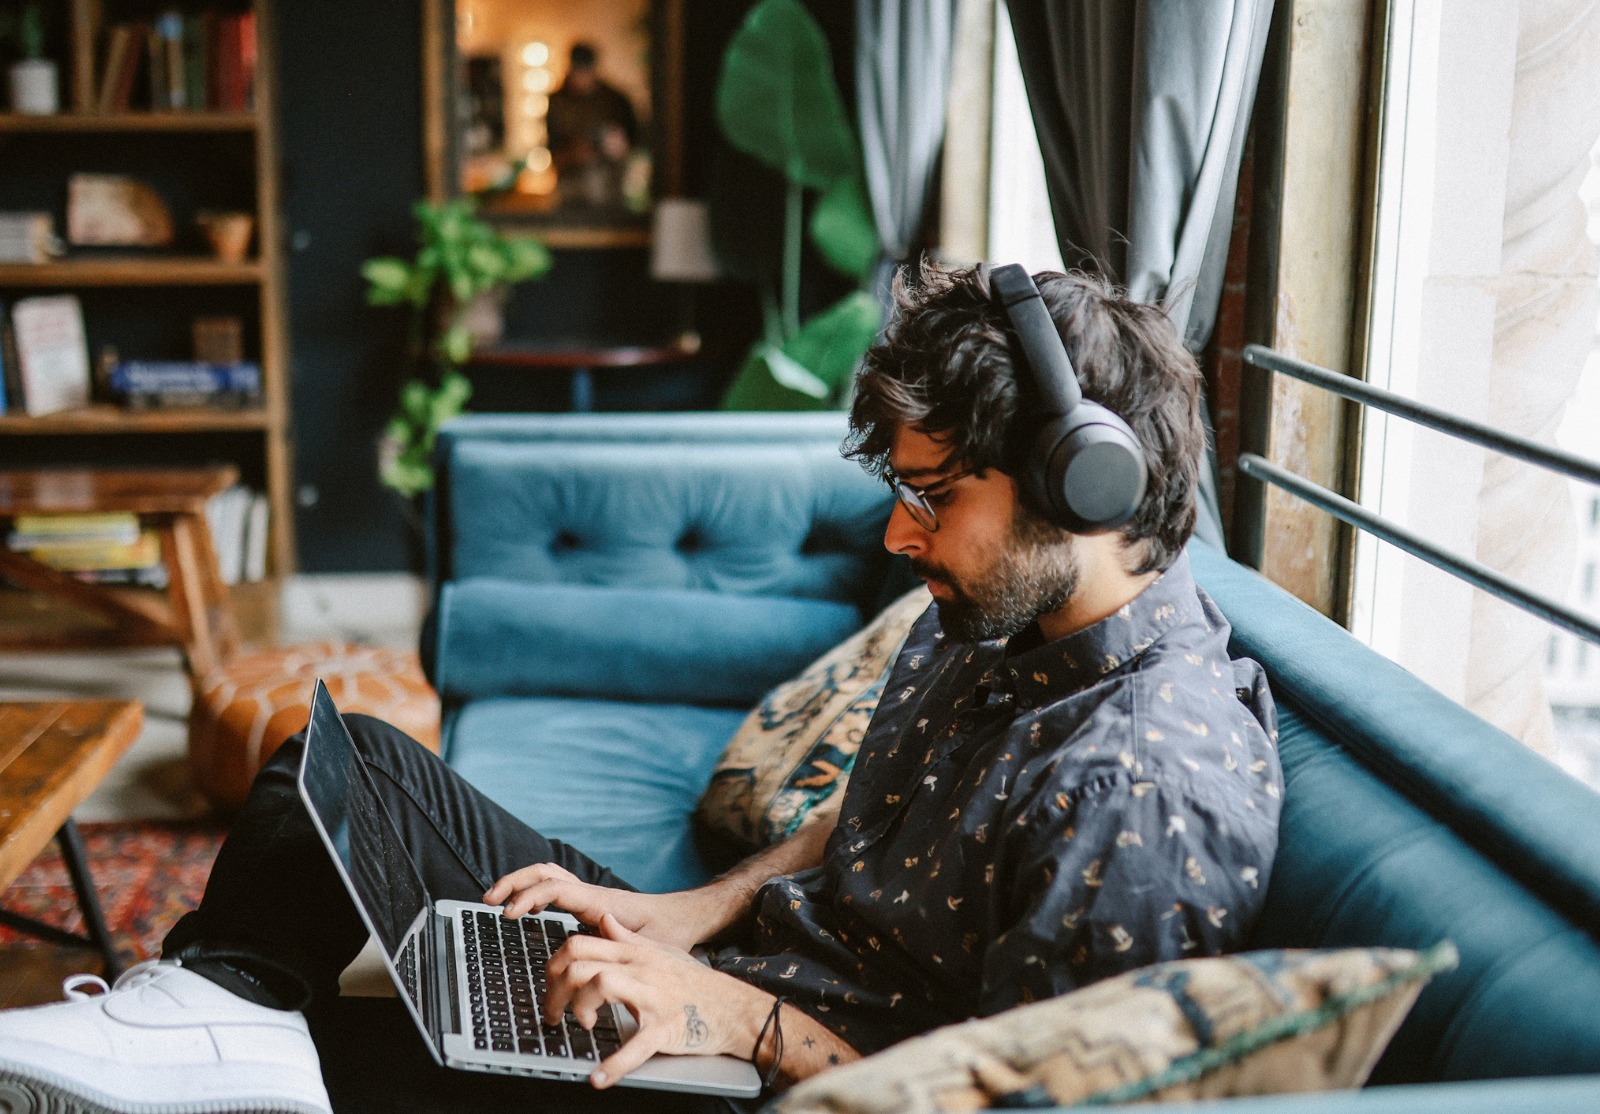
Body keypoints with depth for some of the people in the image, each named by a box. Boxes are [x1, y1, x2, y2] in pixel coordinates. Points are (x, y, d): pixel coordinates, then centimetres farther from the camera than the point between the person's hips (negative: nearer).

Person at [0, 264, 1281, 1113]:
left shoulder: (1146, 795, -29)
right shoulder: (993, 613, 1)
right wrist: (687, 912, 0)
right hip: (721, 972, 9)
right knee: (355, 760, 6)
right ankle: (221, 1007, -5)